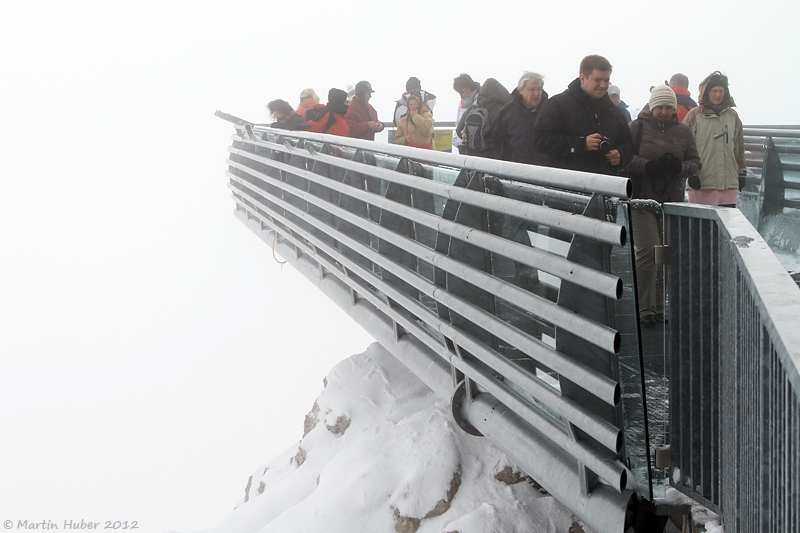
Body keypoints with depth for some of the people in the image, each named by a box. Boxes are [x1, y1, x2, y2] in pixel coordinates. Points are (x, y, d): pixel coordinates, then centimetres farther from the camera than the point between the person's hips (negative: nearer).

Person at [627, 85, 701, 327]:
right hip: (642, 198, -4)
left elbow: (695, 162, 10)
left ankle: (659, 307, 16)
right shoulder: (637, 127, 1)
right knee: (648, 250, -13)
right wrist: (648, 166, -21)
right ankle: (645, 309, -6)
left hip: (672, 200, 4)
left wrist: (679, 167, -12)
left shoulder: (683, 131, 12)